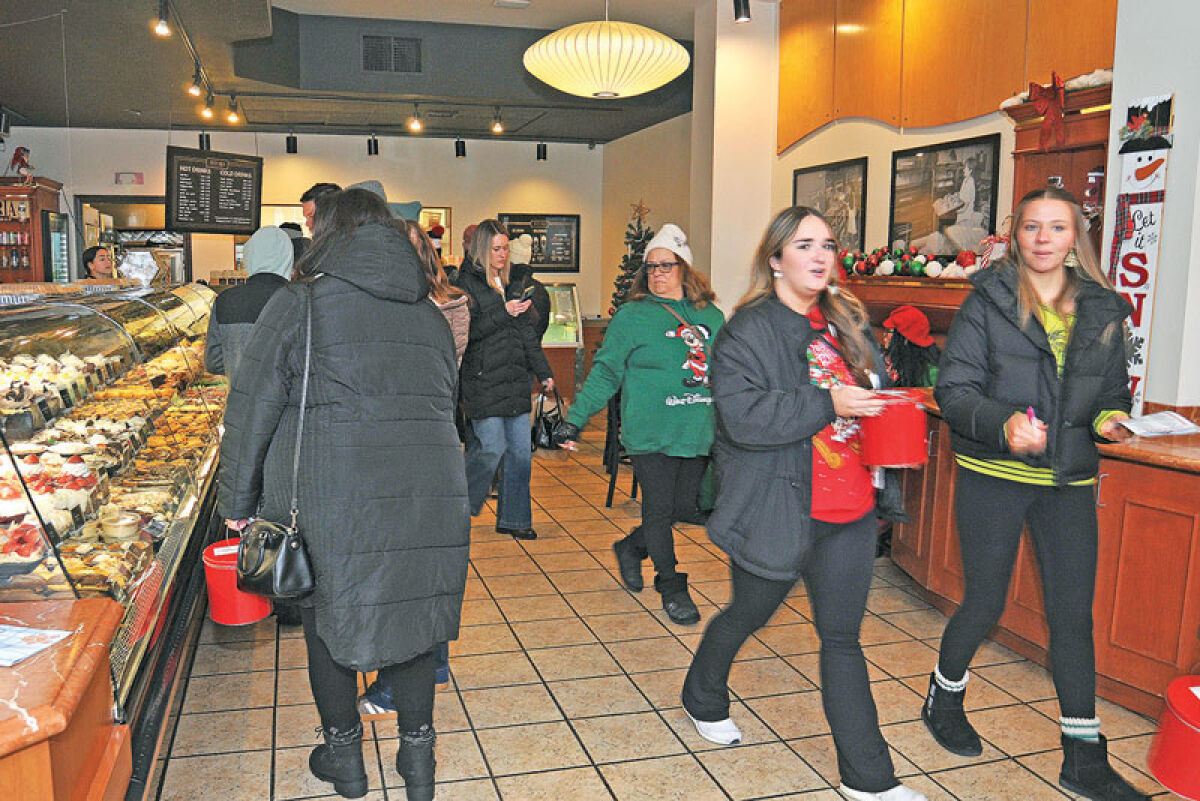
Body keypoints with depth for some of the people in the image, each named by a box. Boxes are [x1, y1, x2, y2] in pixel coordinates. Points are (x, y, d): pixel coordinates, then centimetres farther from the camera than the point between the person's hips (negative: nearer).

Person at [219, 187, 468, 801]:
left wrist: (237, 504, 6)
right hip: (430, 497, 4)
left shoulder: (298, 304, -2)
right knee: (413, 612, 16)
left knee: (328, 621, 15)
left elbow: (251, 413, -2)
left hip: (328, 503, -3)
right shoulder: (429, 314, 12)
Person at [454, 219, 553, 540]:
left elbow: (525, 331, 20)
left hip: (515, 381, 7)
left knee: (520, 450, 5)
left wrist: (544, 372, 16)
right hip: (483, 382, -7)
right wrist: (503, 313, -17)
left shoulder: (509, 282, 18)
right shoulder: (467, 282, -3)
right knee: (493, 447, -9)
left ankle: (513, 519, 16)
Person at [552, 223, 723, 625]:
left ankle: (631, 548, 35)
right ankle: (671, 586, 22)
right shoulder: (632, 317, -2)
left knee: (685, 508, 8)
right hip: (651, 435, -4)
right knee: (659, 509, 3)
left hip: (700, 436, 4)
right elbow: (605, 373, -4)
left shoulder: (711, 317, 10)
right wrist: (575, 418, -11)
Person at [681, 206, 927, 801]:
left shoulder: (846, 323, 9)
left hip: (850, 513, 5)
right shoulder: (747, 332, -12)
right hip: (779, 510, -5)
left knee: (842, 636, 11)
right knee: (746, 617, 17)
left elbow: (872, 389, 25)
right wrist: (828, 405, -26)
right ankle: (703, 700, 47)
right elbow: (743, 416, -25)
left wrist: (888, 407, 3)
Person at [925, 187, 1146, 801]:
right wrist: (1001, 423, -26)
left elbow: (1113, 394, 17)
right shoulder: (987, 302, -4)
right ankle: (944, 699, 34)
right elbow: (954, 391, -9)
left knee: (1074, 614, 6)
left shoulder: (1102, 311, 8)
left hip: (1069, 482, 4)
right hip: (994, 477, -3)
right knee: (985, 604, 6)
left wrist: (1109, 420, -6)